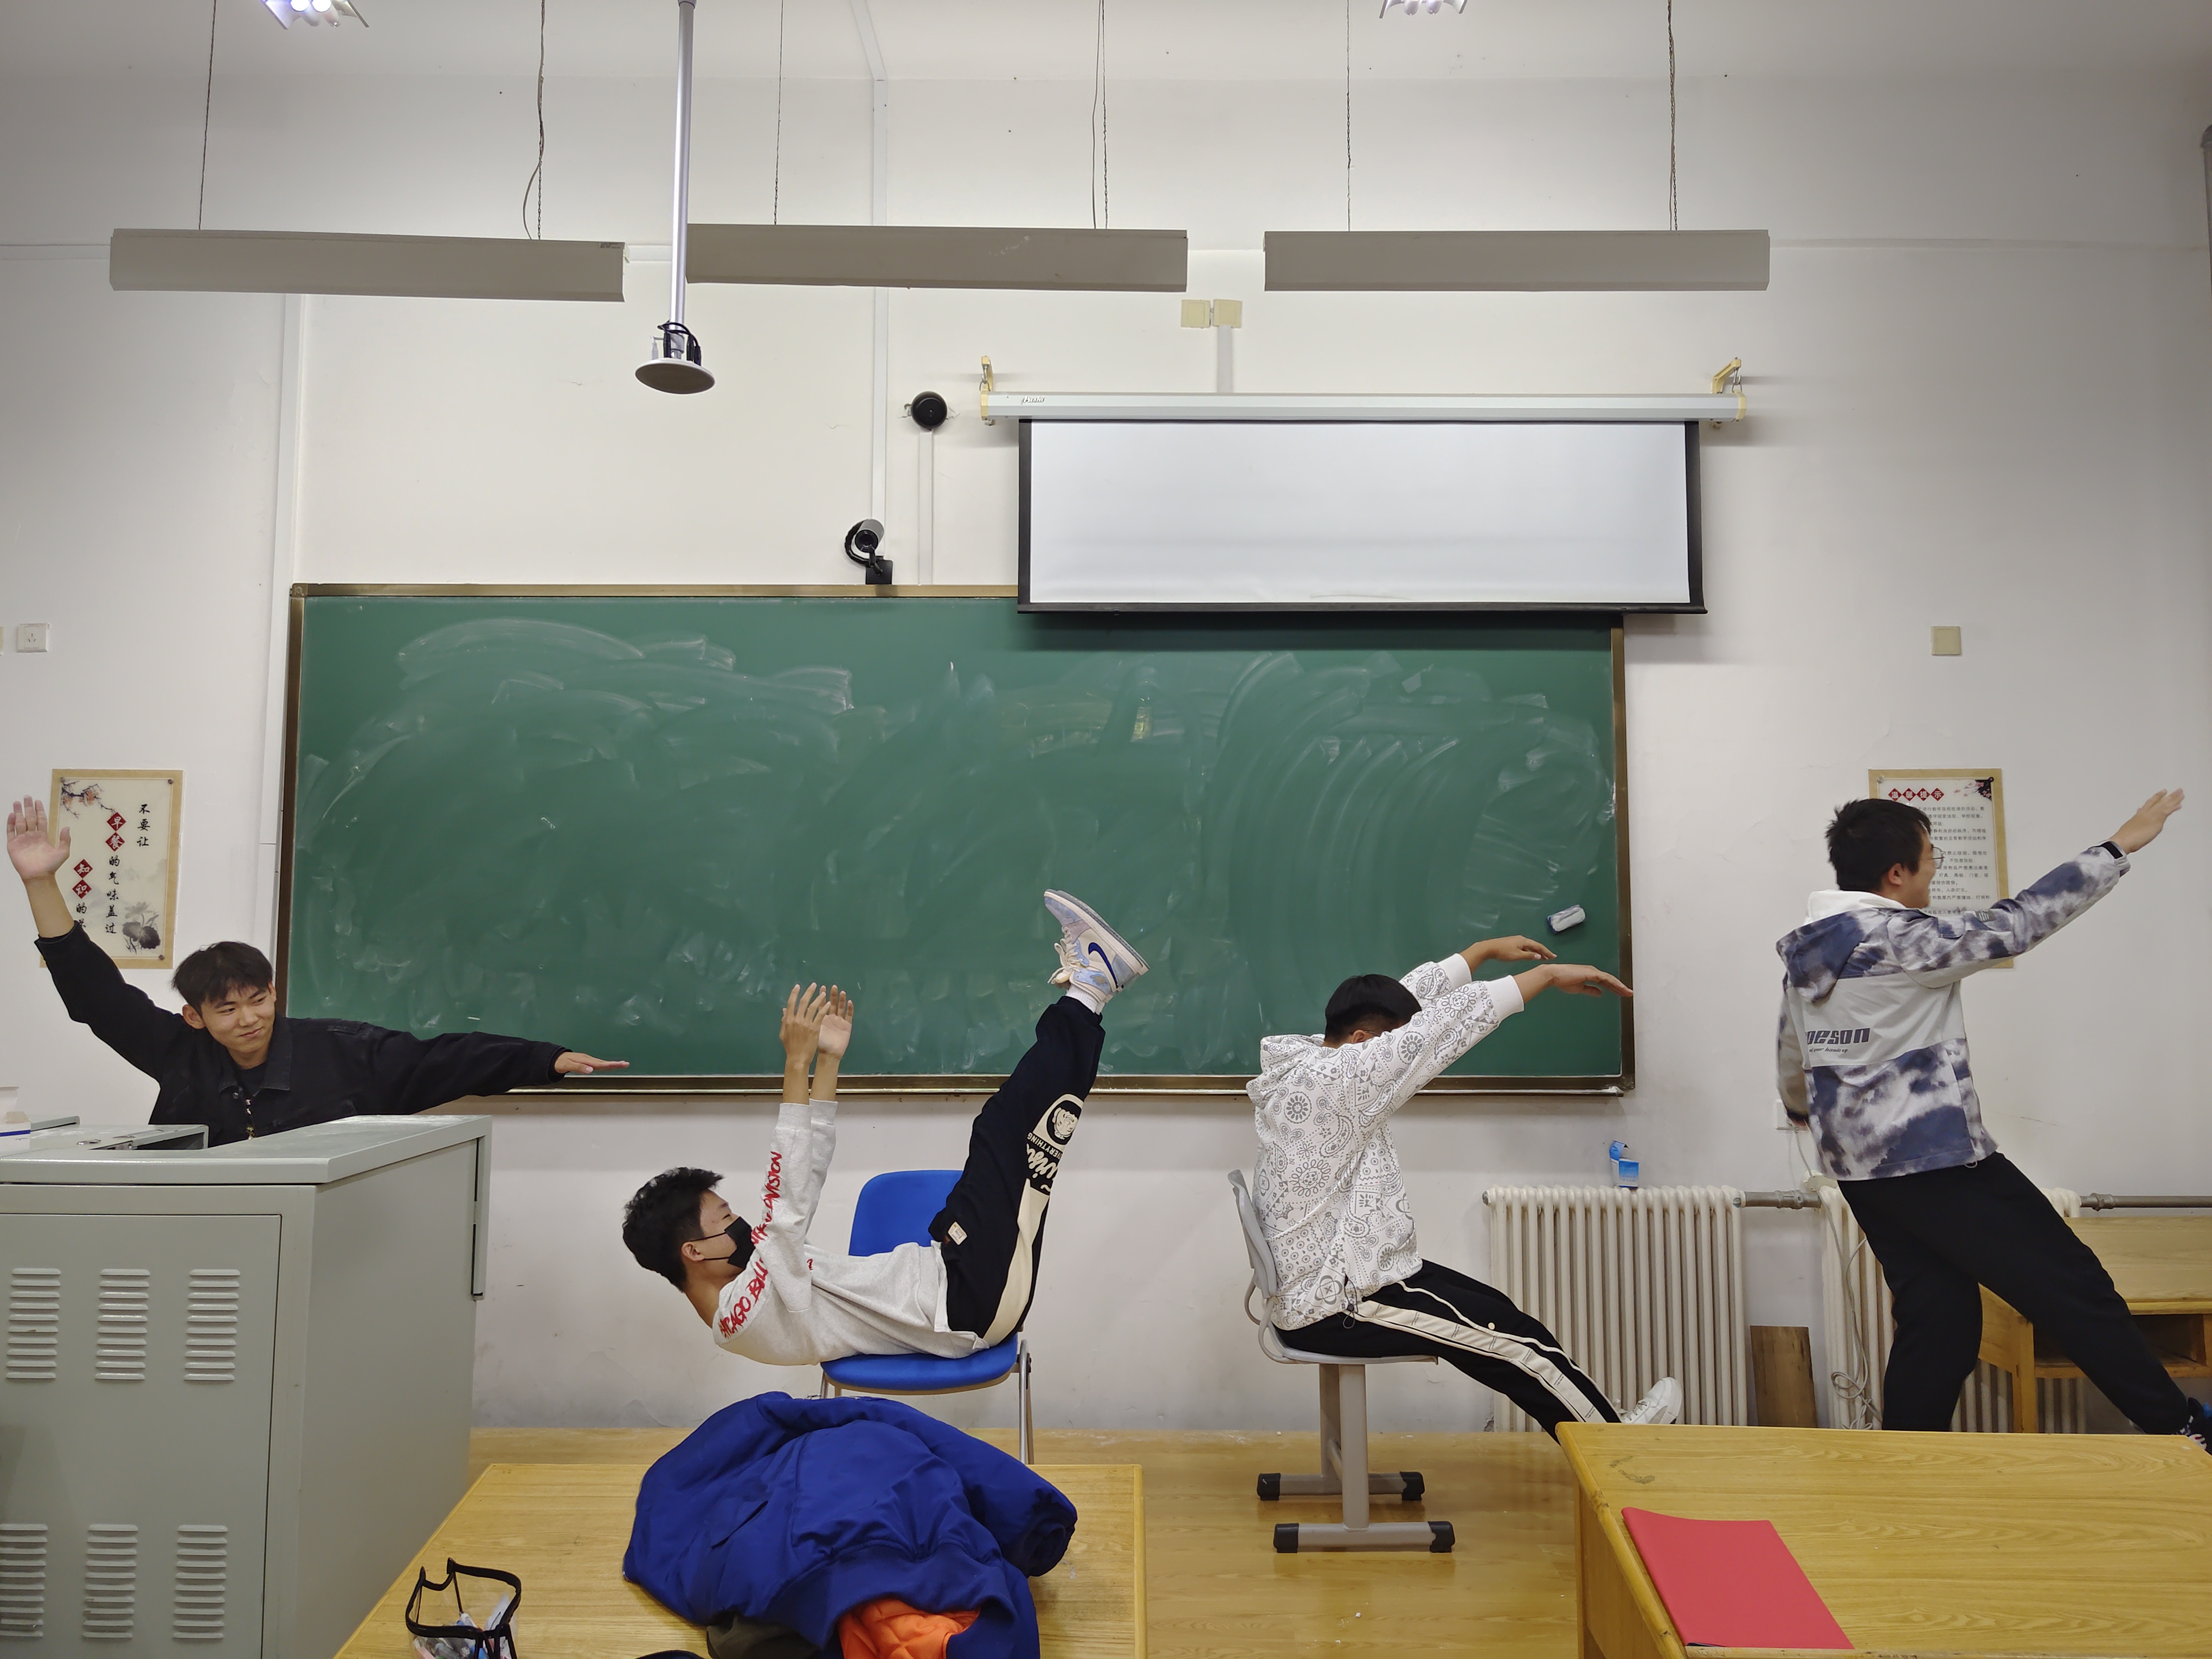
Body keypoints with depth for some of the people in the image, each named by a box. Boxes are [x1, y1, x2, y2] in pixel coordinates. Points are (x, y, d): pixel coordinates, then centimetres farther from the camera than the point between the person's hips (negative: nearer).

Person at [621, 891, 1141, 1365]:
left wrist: (828, 1061, 7)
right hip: (973, 1307, -9)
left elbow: (802, 1183, 12)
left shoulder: (738, 1282, 9)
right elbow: (788, 1201, -31)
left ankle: (1083, 992, 10)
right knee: (1003, 1126, -16)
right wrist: (797, 1065, -32)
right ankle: (1086, 991, -3)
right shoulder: (747, 1315, -19)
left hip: (942, 1274, 9)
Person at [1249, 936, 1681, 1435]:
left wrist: (1486, 949, 17)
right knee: (1515, 1336, 0)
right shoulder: (1330, 1082, -26)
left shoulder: (1313, 1061, 2)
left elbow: (1415, 998, 11)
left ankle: (1589, 1425, 31)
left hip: (1329, 1282, 10)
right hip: (1335, 1307, -10)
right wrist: (1548, 974, -20)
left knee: (1494, 1310, 18)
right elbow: (1439, 1027, -26)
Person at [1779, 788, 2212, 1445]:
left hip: (1861, 1168, 8)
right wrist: (2119, 846, -2)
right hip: (1935, 1161, -8)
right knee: (2070, 1284, 3)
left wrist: (1802, 1108, 40)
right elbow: (2015, 923, -11)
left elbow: (1790, 1057, 20)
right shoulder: (1897, 940, -17)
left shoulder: (1804, 950, 8)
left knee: (1937, 1318, 12)